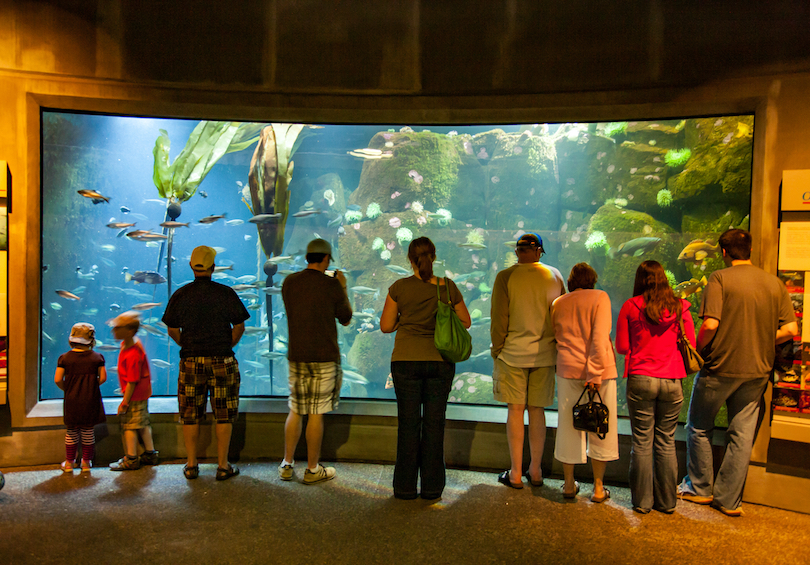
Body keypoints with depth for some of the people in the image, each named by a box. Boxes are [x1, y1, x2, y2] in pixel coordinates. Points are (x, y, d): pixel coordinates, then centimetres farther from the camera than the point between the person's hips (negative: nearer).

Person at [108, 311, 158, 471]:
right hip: (143, 391, 10)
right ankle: (150, 454, 28)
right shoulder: (127, 342, 2)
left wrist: (125, 402, -18)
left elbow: (132, 382, -24)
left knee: (129, 425, 1)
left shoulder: (132, 355, -29)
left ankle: (131, 459, 12)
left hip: (135, 394, -10)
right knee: (143, 423, 17)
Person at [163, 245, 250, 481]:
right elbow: (239, 327, -3)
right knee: (224, 414, 7)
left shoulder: (180, 295, 0)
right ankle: (223, 466, 11)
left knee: (190, 414, 13)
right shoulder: (226, 293, -6)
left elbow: (172, 330, 4)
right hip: (222, 361, -2)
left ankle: (191, 465, 20)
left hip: (190, 362, 2)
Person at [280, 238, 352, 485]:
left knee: (295, 411, 15)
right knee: (316, 413, 3)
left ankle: (287, 465, 21)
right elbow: (346, 319, 2)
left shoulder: (289, 282, 3)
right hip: (325, 357, -4)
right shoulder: (331, 285, -9)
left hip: (296, 356, 4)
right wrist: (343, 287, 12)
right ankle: (312, 469, 13)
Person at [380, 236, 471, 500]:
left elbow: (385, 326, -1)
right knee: (434, 422, 9)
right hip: (440, 360, 1)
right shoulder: (448, 287, -1)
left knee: (408, 423, 8)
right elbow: (465, 322, 7)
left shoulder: (399, 287, -5)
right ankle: (432, 487, 16)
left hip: (406, 361, -1)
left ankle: (405, 486, 16)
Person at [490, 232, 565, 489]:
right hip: (545, 354, 3)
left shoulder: (505, 277, -8)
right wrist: (556, 347, 18)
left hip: (513, 353, -3)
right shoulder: (555, 276, 3)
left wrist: (497, 350, 1)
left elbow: (498, 318, -9)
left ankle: (516, 474, 12)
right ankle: (535, 471, 22)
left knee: (516, 410, 4)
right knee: (537, 410, 12)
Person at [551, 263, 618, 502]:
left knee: (568, 426, 11)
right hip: (598, 370, -3)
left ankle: (569, 484, 21)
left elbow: (555, 338, 10)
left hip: (567, 370, 3)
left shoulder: (557, 304, 8)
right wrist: (595, 373, -16)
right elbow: (599, 338, -15)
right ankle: (598, 488, 17)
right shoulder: (599, 297, -5)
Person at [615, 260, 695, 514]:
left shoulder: (630, 307, -3)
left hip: (641, 379, -2)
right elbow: (691, 344, 7)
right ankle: (667, 501, 22)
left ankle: (642, 501, 15)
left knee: (642, 442, 6)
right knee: (666, 442, 12)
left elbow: (622, 347, 0)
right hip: (673, 381, 2)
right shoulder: (680, 307, 2)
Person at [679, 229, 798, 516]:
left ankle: (700, 488, 24)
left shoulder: (720, 278, -11)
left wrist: (698, 349, -4)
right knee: (742, 436, 11)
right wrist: (761, 344, 14)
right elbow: (791, 329, 2)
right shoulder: (775, 283, 4)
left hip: (720, 367, -4)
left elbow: (710, 325, -20)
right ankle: (729, 500, 19)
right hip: (757, 370, 5)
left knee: (699, 428, 13)